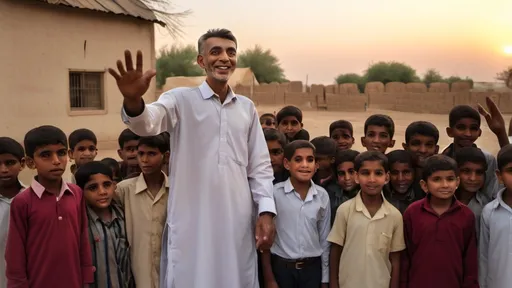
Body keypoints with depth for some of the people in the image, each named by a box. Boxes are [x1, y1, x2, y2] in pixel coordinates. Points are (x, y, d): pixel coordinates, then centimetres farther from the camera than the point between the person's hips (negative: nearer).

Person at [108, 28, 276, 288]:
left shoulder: (247, 107, 10)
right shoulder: (181, 99, -1)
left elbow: (260, 165, 12)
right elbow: (147, 124, -20)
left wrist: (266, 211, 2)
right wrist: (133, 101, -42)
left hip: (238, 223, 4)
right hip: (192, 223, -3)